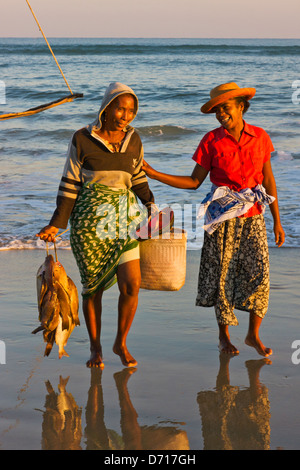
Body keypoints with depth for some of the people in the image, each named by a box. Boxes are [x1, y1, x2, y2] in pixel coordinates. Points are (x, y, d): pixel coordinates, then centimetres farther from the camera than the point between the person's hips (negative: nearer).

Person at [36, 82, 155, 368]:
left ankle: (121, 343, 15)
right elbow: (70, 184, -2)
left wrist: (151, 207, 8)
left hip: (126, 216, 3)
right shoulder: (82, 140, -5)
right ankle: (95, 348, 22)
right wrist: (57, 225, -6)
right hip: (91, 218, -3)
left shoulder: (133, 140, 6)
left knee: (131, 285, -6)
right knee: (93, 285, 4)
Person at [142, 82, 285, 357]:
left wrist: (277, 221, 9)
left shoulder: (260, 138, 2)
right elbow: (194, 182, 2)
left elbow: (269, 181, 8)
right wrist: (153, 174, -7)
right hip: (223, 218, -1)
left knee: (259, 273, -7)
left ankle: (254, 335, 8)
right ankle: (224, 335, 18)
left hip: (253, 218, 1)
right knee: (223, 275, 2)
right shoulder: (212, 141, -3)